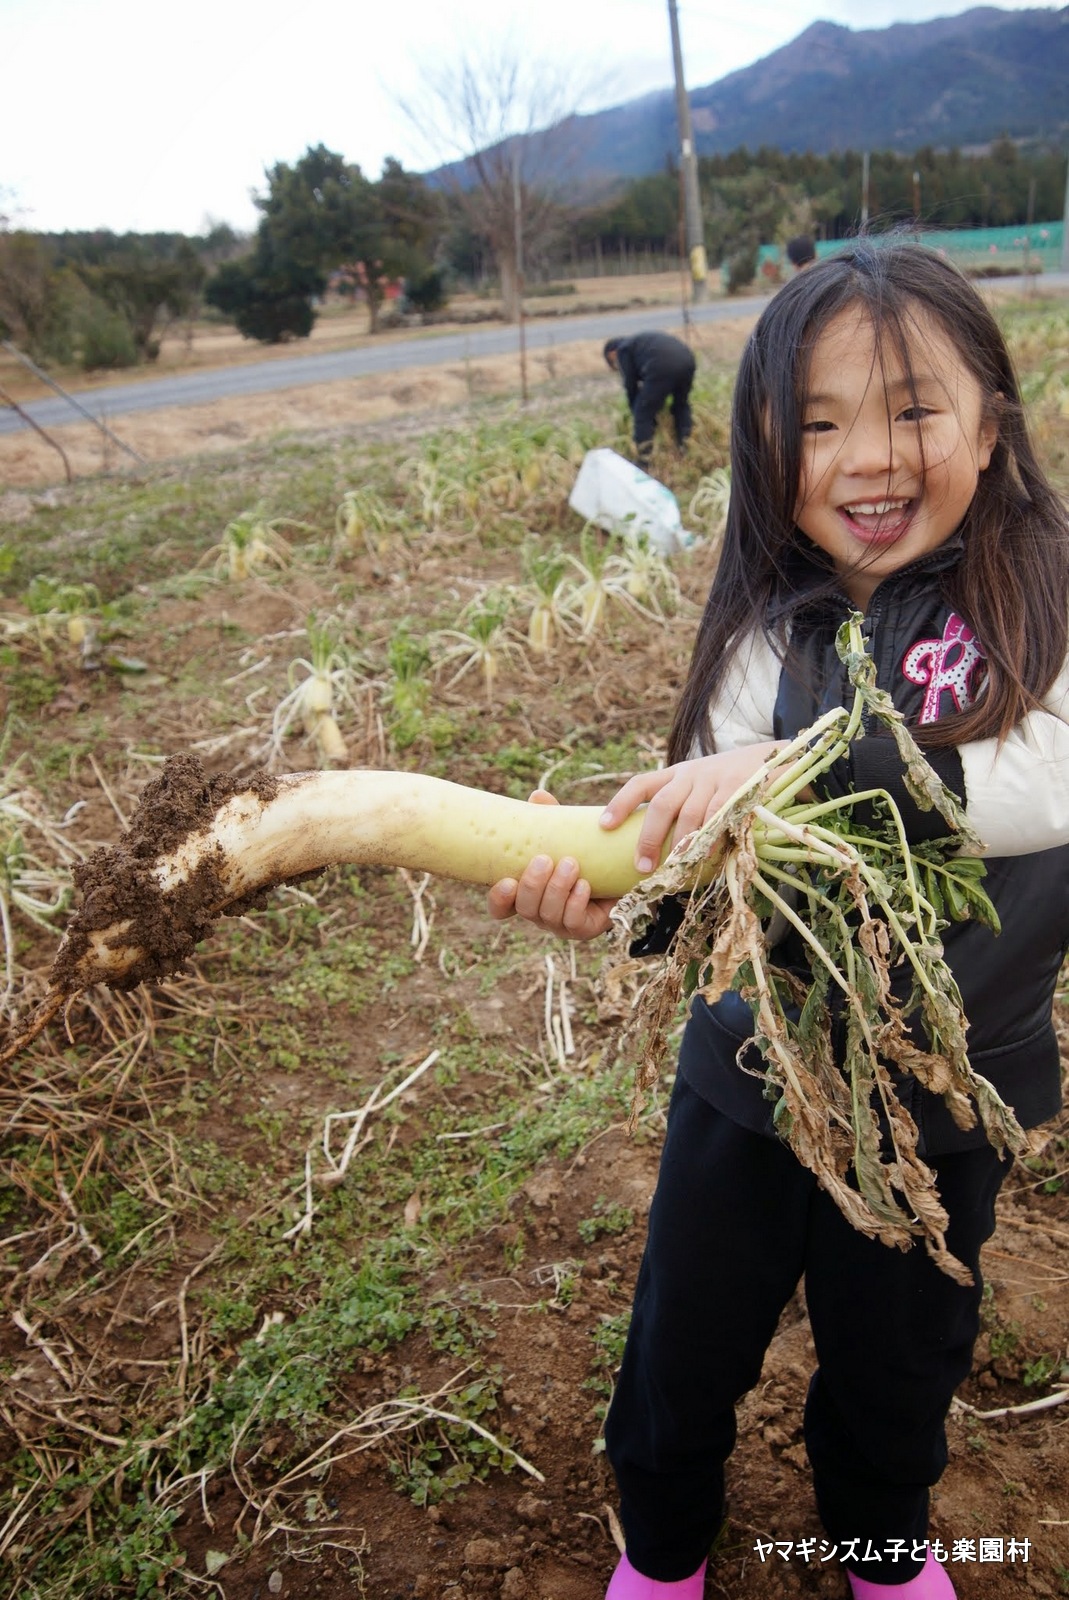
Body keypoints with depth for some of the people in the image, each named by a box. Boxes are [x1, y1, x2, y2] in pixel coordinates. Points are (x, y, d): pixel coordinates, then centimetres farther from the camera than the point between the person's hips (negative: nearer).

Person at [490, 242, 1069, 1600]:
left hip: (943, 1092, 0)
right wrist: (614, 887, -34)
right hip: (757, 1066, 1)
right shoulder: (769, 639, -9)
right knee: (687, 1344, 19)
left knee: (899, 1357, 24)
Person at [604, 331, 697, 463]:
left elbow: (631, 385, 15)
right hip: (686, 358, 7)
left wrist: (635, 412, 27)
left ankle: (644, 465, 5)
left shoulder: (623, 350, 17)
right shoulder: (641, 341, 40)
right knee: (681, 405, 30)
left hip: (662, 366, -7)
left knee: (643, 415, 5)